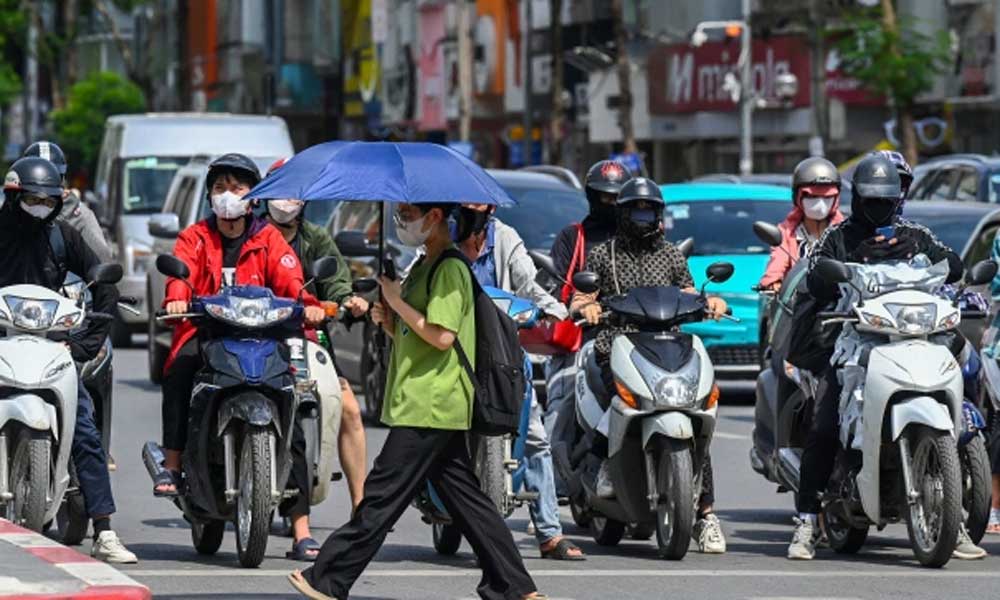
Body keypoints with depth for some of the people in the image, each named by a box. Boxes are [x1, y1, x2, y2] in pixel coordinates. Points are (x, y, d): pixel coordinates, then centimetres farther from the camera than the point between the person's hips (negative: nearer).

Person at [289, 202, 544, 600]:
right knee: (466, 499, 9)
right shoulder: (424, 267, 19)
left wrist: (398, 302, -13)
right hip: (435, 407, 11)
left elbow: (442, 336, -21)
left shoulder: (449, 268, -12)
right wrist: (388, 320, 6)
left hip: (429, 408, -11)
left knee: (381, 497, -8)